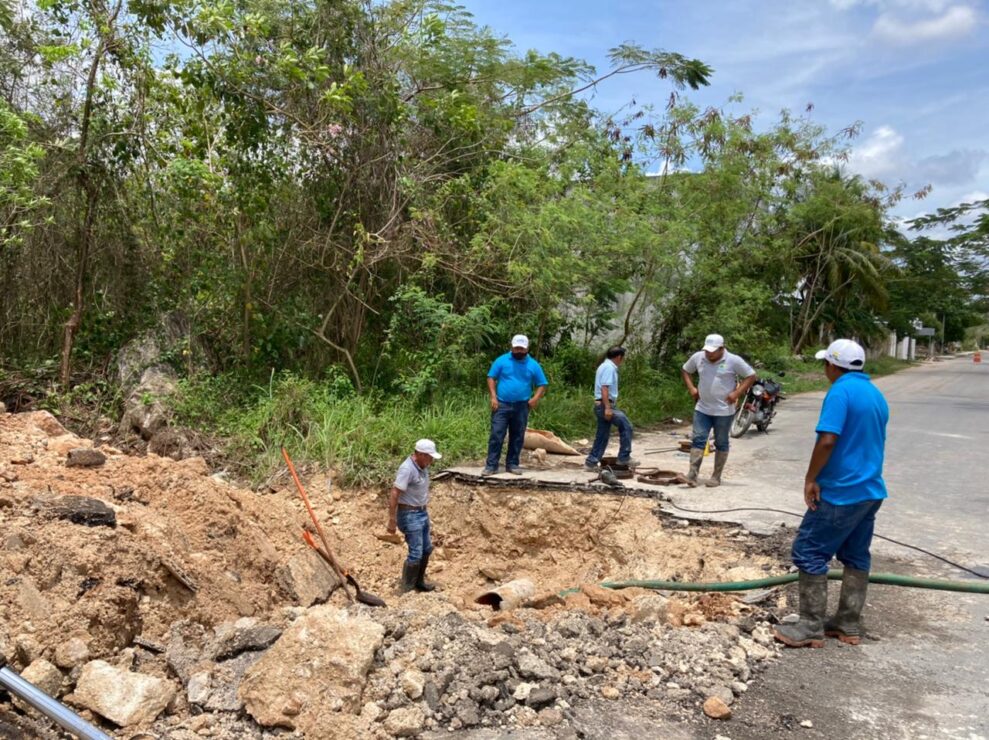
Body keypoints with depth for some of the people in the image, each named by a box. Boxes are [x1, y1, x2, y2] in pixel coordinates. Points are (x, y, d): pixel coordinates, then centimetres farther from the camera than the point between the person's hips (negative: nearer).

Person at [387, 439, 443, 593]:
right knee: (416, 553, -6)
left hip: (422, 513, 9)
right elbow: (394, 494, -26)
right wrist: (392, 520, -25)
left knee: (426, 548, 18)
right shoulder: (407, 469, -24)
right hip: (410, 515, -9)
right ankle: (406, 590, 8)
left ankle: (419, 582, 34)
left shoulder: (422, 467, 3)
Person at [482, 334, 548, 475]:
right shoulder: (502, 360, -1)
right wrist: (493, 397, -9)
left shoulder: (533, 365, 3)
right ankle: (491, 465, -1)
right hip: (502, 405, -2)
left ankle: (512, 464, 20)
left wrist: (536, 397, -10)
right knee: (496, 435, -5)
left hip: (521, 407, 2)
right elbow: (491, 378, 1)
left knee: (517, 437, 9)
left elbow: (542, 384, 7)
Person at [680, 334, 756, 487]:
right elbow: (685, 370, 17)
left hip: (724, 411, -3)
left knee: (721, 443, 8)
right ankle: (692, 475, -2)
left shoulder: (734, 361, -11)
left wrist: (737, 393, -13)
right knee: (698, 440, -2)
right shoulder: (698, 357, 0)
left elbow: (751, 376, -5)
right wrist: (691, 388, 3)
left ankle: (716, 477, 17)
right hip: (702, 409, 3)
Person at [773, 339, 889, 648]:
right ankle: (849, 625, 22)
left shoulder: (840, 392, -17)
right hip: (871, 490, 9)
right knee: (857, 556, 15)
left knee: (810, 553, -2)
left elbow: (827, 440, -25)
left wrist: (810, 478, -15)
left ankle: (811, 628, 1)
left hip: (841, 492, -9)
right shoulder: (877, 395, 12)